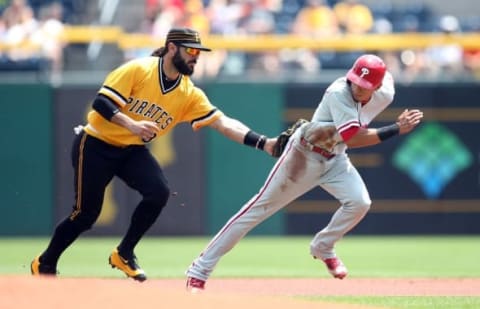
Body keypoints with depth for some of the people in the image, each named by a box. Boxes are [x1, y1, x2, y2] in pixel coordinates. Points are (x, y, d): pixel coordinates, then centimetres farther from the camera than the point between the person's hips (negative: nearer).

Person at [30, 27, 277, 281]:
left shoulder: (190, 95, -5)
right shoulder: (138, 70, -18)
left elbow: (223, 123, -12)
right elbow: (101, 102, -23)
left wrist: (262, 143, -25)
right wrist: (132, 125, -38)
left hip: (132, 151, 5)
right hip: (96, 145, -5)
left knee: (159, 192, -20)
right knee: (86, 213, -6)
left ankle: (124, 254, 0)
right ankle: (45, 263, 17)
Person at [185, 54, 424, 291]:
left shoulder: (385, 95, -12)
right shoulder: (338, 94, -30)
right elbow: (352, 139, -35)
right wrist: (396, 130, -37)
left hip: (335, 159, 5)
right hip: (304, 154, -5)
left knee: (359, 202, -19)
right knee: (259, 208, -5)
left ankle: (323, 248, 10)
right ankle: (199, 270, -2)